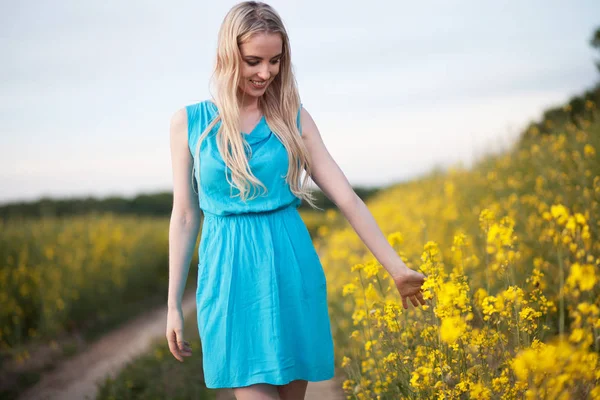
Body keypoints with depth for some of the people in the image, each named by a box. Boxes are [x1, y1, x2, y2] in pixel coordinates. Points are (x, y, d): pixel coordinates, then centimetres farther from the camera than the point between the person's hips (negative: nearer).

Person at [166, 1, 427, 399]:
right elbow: (185, 217, 7)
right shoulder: (189, 122, 3)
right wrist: (174, 305, 7)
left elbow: (347, 198, 5)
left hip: (292, 274, 2)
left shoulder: (294, 117, 5)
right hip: (231, 279, -1)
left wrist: (398, 269, 2)